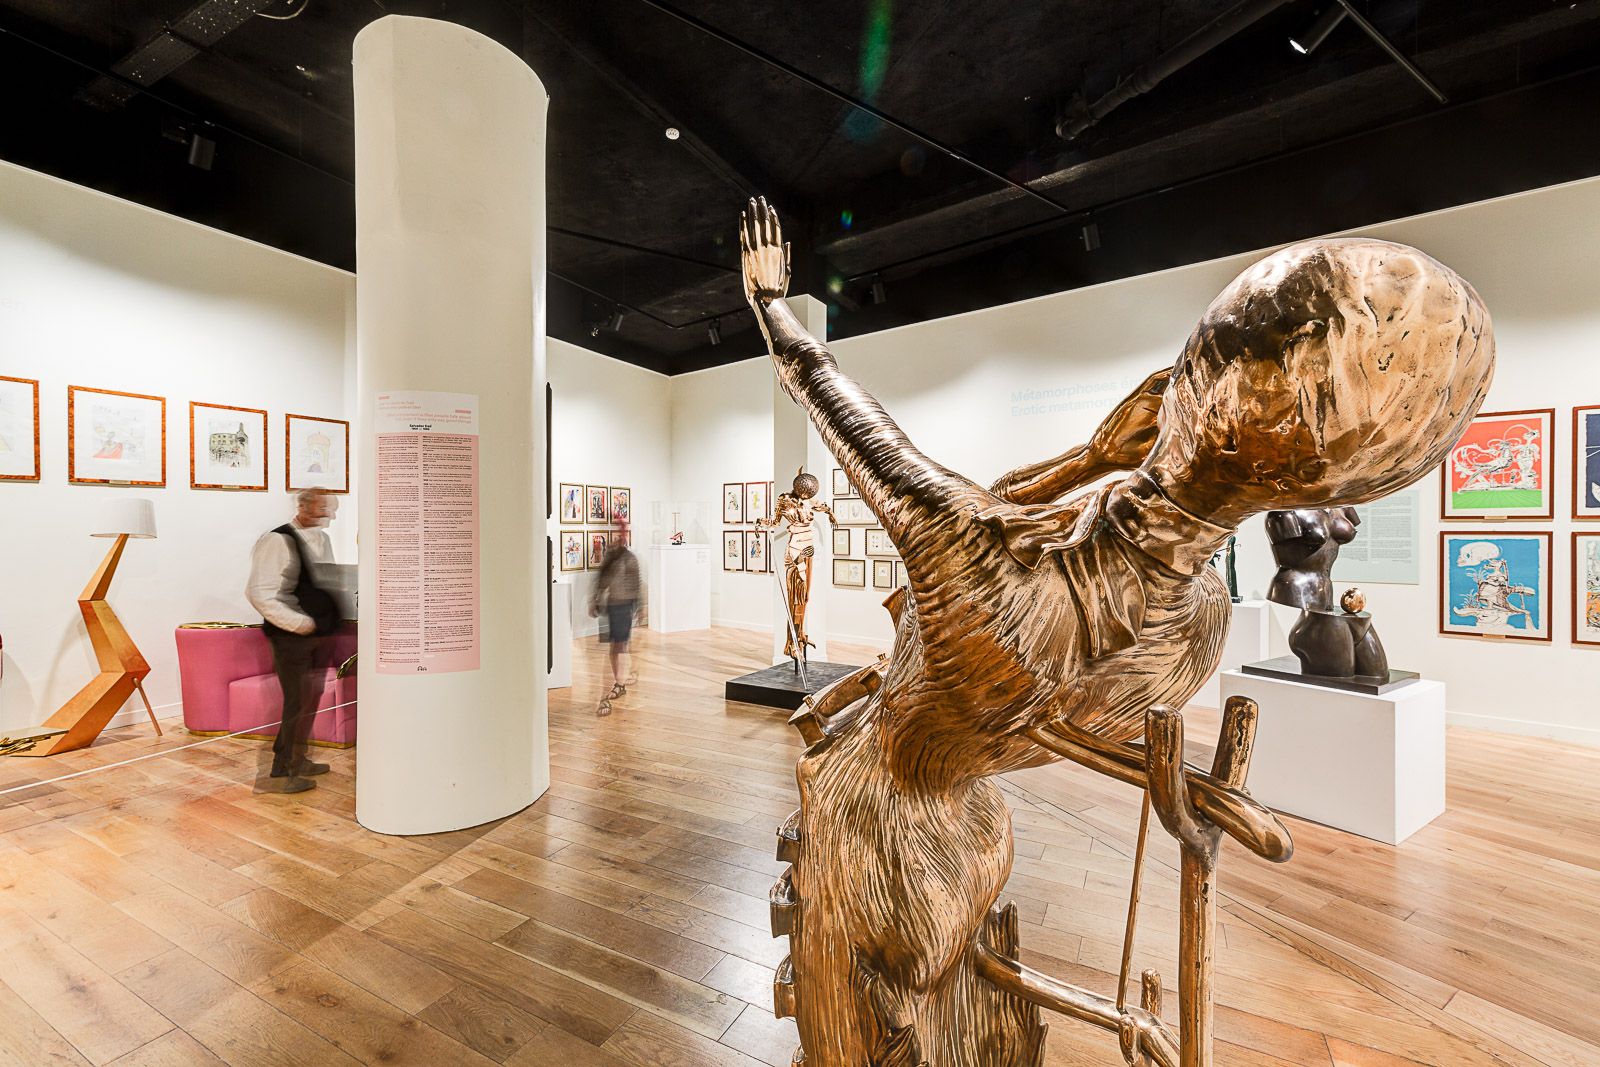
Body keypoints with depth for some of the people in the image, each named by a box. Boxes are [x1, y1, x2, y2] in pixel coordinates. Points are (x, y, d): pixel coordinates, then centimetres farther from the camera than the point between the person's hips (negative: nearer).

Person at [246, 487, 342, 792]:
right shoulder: (277, 541, -14)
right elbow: (259, 593, -19)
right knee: (298, 703, -1)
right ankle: (281, 771, 15)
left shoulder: (323, 540, 10)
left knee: (311, 700, 16)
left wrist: (330, 618, 3)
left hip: (319, 634, 8)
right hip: (291, 637, -8)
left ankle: (298, 760, 32)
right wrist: (301, 623, -19)